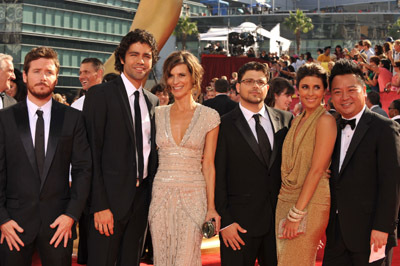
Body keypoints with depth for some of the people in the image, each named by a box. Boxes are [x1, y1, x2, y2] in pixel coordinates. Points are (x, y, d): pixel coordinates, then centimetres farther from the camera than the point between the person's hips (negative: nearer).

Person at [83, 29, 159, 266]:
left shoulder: (153, 102, 12)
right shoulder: (100, 95, -7)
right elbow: (93, 151, -11)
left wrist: (152, 196, 8)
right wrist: (100, 205, -16)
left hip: (142, 197, 6)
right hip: (111, 196, -5)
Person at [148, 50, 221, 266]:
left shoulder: (209, 116, 1)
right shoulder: (158, 114, 8)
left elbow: (208, 164, 1)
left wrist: (211, 207, -3)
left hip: (193, 197, -2)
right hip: (161, 196, 3)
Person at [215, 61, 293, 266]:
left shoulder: (286, 120, 8)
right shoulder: (224, 125, -3)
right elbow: (218, 178, -5)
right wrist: (225, 221, -10)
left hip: (279, 218, 3)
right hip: (240, 221, -3)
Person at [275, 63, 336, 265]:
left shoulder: (325, 120, -12)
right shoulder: (297, 121, 12)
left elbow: (317, 170, -17)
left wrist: (296, 214, -18)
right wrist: (288, 209, 5)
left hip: (311, 201, -7)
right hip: (285, 199, 7)